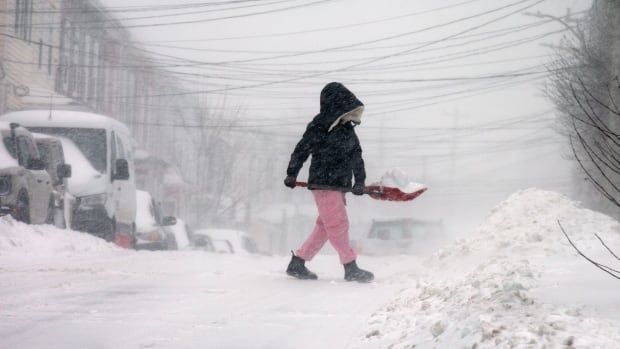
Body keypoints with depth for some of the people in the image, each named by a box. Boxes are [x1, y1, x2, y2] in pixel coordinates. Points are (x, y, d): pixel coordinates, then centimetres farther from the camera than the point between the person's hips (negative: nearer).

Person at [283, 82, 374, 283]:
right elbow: (301, 150, -6)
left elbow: (356, 156, 13)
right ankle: (351, 268, -4)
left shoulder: (348, 129, 11)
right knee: (338, 225, -7)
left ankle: (297, 263, 19)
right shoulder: (318, 128, -12)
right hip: (323, 184, -8)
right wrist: (292, 174, -2)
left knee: (325, 227, 11)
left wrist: (359, 181, 4)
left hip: (339, 186, 8)